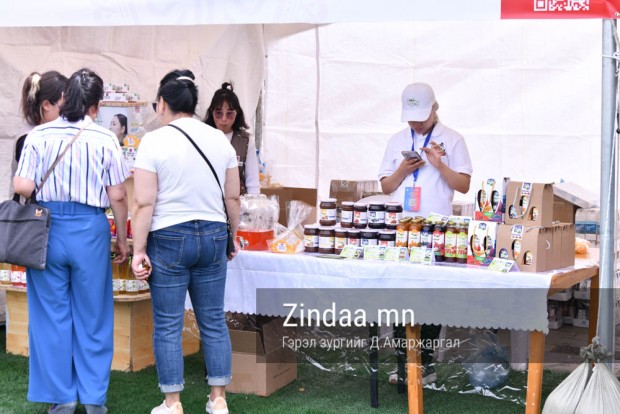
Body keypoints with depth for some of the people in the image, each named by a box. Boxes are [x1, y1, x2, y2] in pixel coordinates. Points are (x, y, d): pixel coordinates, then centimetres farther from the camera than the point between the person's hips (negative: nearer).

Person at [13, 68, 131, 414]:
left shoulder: (39, 135, -4)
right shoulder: (105, 139, -6)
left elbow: (23, 187, -9)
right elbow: (117, 196, -4)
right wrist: (122, 239, 8)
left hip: (47, 230, 1)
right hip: (90, 230, 0)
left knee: (52, 314, 11)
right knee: (92, 316, 11)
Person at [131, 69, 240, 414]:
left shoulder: (154, 142, -9)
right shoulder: (220, 140, 4)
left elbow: (144, 203, -11)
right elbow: (233, 198, 8)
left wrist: (139, 250, -6)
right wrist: (232, 237, 20)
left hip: (169, 239, -4)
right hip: (213, 236, 4)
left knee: (168, 324, 4)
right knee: (214, 321, 11)